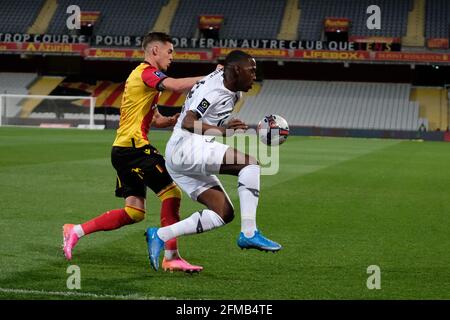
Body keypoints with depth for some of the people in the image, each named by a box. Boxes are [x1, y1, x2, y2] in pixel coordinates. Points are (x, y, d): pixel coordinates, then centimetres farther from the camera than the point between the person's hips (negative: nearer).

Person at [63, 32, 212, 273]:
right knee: (171, 192, -8)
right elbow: (177, 86, -26)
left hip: (123, 150, 10)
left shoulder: (143, 76, 24)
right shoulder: (146, 73, -9)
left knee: (134, 212, 8)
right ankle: (171, 257, -5)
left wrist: (172, 120, 8)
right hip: (133, 147, -10)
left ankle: (75, 231, 13)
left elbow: (154, 119, 27)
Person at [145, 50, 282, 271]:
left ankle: (160, 236, 3)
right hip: (186, 146, -11)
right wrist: (221, 130, -35)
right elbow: (188, 123, -24)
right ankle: (249, 234, -26)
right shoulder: (214, 88, -13)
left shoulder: (232, 92, 16)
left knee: (224, 214, 6)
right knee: (250, 163, -21)